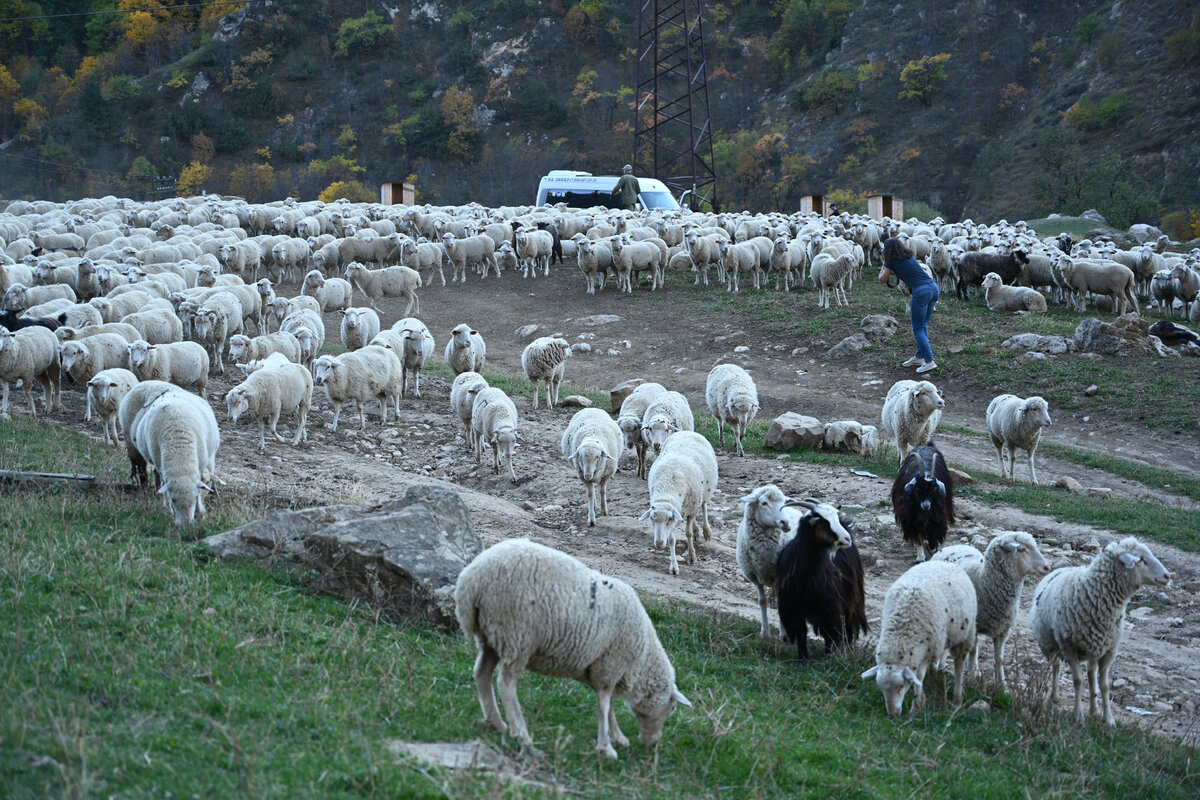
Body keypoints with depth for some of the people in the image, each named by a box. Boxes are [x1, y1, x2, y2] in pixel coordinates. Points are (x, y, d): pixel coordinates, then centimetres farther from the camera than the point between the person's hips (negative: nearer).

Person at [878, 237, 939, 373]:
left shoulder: (892, 261, 4)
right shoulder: (909, 257, 22)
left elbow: (882, 280, 15)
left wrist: (884, 267, 29)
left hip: (921, 291, -7)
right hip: (934, 287, 7)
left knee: (918, 329, 0)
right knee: (923, 325, 18)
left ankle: (929, 361, -8)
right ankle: (919, 356, 24)